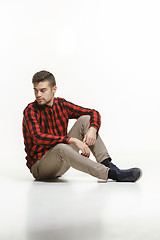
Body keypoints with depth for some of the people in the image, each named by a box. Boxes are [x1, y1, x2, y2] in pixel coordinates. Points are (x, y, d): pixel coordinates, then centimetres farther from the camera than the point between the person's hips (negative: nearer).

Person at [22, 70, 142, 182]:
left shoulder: (61, 104, 1)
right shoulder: (30, 111, -14)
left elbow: (94, 113, 3)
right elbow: (39, 138, -31)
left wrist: (92, 129, -19)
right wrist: (73, 140, -36)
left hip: (60, 165, 5)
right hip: (39, 166, -5)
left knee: (85, 119, -7)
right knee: (60, 147, -39)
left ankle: (107, 164, -18)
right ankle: (112, 174, -38)